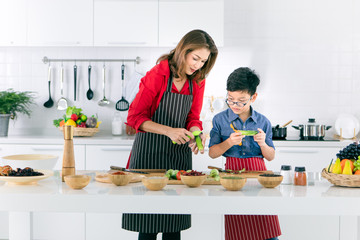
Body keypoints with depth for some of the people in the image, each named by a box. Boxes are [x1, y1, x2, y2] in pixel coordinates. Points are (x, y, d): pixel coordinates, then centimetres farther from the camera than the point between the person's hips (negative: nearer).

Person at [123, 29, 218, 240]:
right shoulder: (156, 75, -13)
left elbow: (193, 118, 8)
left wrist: (195, 133, -16)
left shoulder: (197, 82, 4)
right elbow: (135, 117, -13)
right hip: (150, 152, -5)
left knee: (175, 222, 8)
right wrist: (169, 131, -25)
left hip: (179, 153, 5)